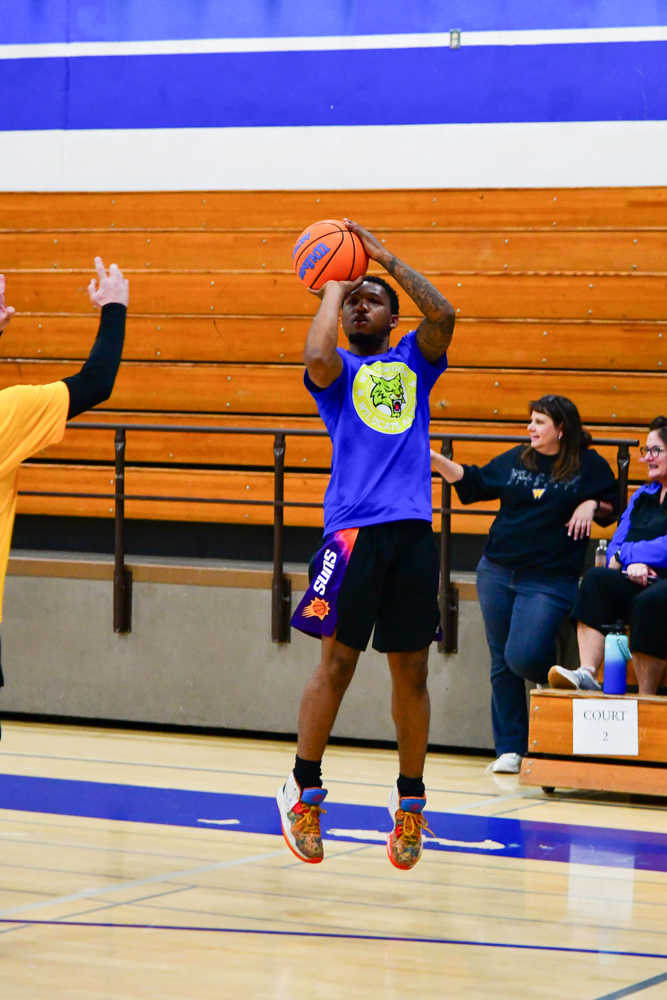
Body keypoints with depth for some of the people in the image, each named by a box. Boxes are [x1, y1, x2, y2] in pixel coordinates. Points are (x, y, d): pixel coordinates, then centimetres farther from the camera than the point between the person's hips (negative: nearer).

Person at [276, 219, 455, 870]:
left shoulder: (412, 363, 18)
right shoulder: (338, 370, 12)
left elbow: (442, 315, -1)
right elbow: (317, 354, -13)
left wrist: (384, 257, 0)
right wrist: (333, 287, 1)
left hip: (412, 529, 3)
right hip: (354, 528, -2)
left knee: (411, 671, 5)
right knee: (337, 662, -5)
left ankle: (410, 799, 17)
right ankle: (304, 789, 10)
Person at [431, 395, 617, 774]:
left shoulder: (590, 466, 0)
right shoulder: (515, 460, 9)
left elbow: (612, 505, 10)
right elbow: (472, 482, 16)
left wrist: (591, 505, -10)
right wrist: (433, 458, 7)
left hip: (549, 581, -5)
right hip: (497, 574, 5)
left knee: (522, 657, -19)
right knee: (502, 664, 5)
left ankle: (554, 679, 16)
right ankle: (510, 749, 11)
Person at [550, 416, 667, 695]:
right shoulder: (642, 496, 24)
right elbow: (615, 546, 16)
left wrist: (626, 554, -4)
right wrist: (632, 562, -7)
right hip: (639, 581, 7)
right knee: (596, 579, -23)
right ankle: (588, 674, -36)